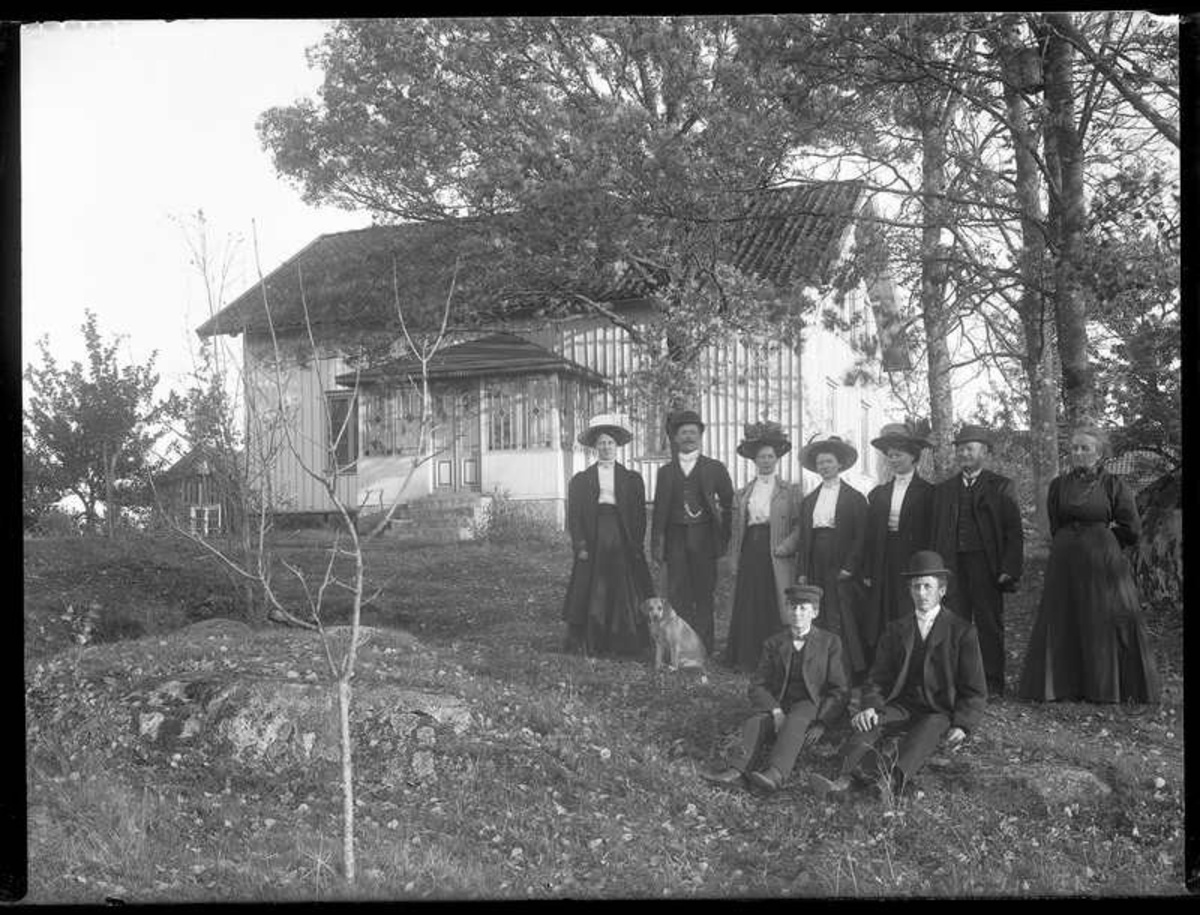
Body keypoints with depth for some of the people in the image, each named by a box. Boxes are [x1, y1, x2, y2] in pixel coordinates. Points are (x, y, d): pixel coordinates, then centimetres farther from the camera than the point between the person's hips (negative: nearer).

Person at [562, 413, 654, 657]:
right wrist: (580, 546, -5)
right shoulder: (580, 481, 10)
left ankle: (626, 645, 3)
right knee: (591, 596, -3)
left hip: (623, 547, 0)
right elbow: (574, 517, 6)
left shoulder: (633, 479, 12)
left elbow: (640, 516, 8)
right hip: (593, 545, 0)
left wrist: (636, 546, -2)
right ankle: (589, 644, 1)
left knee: (626, 597, -2)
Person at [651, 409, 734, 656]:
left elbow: (729, 504, 8)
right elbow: (659, 510, 10)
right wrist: (657, 544, 3)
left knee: (704, 595, 2)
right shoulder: (666, 471, 11)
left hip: (704, 537, -1)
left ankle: (704, 649, 8)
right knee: (677, 596, -2)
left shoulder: (715, 468, 6)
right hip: (676, 538, 1)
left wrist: (724, 536, 2)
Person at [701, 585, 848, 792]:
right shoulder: (773, 644, 14)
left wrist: (821, 724, -12)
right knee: (755, 722, -31)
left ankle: (775, 774, -60)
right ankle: (739, 770, -55)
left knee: (795, 721, -37)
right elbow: (757, 687, 6)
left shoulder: (829, 643, 8)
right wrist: (775, 711, -15)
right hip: (777, 705, 3)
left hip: (811, 706, -3)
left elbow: (838, 691, 4)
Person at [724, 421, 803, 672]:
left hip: (777, 557, -3)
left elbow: (800, 524, -2)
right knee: (749, 607, 2)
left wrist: (786, 546, -14)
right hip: (750, 555, 3)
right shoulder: (742, 494, 14)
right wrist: (733, 561, 8)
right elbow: (735, 530, 13)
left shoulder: (790, 491, 4)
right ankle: (748, 659, 8)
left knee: (777, 607, -4)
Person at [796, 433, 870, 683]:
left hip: (843, 570, -4)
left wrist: (849, 567, -12)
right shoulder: (809, 501, 15)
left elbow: (861, 537, -4)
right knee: (818, 622, 1)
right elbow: (804, 538, 14)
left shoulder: (855, 498, 1)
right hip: (816, 569, 4)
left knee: (846, 622, -5)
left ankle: (853, 672, -1)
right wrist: (801, 572, 6)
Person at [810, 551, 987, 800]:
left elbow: (975, 692, 6)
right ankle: (846, 778, -54)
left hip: (940, 712, -3)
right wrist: (870, 707, -10)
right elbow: (878, 679, 13)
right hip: (901, 707, 3)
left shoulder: (962, 632, 7)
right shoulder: (895, 630, 16)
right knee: (866, 724, -28)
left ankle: (893, 781, -63)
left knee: (925, 733, -37)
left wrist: (961, 726, -13)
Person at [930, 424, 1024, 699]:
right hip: (952, 565, 3)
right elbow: (935, 532, 13)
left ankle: (992, 684, 8)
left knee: (989, 624, 1)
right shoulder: (943, 489, 16)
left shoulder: (1001, 487, 5)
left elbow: (1014, 532, 0)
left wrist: (1009, 570, -10)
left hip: (986, 564, -3)